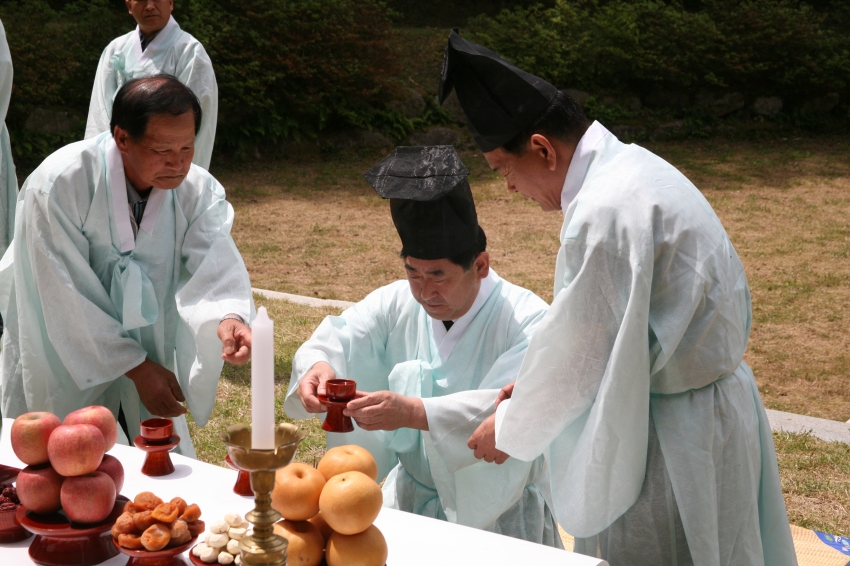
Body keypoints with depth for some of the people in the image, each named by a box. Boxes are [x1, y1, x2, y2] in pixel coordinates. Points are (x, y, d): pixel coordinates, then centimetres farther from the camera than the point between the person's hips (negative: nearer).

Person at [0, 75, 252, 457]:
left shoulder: (198, 190, -13)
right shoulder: (59, 185, -26)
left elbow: (215, 267, -24)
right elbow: (68, 300, -24)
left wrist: (228, 319, -48)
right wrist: (138, 367, -22)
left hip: (145, 359, 4)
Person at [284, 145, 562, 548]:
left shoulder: (526, 320, -15)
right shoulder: (396, 303, 2)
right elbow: (337, 340, -5)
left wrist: (414, 412, -41)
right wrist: (318, 367, -31)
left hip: (497, 513, -5)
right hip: (408, 499, 5)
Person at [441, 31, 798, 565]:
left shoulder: (606, 213, -27)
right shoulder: (633, 166, 4)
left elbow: (575, 348, -18)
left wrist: (511, 430, -2)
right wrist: (541, 379, 14)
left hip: (673, 436, -9)